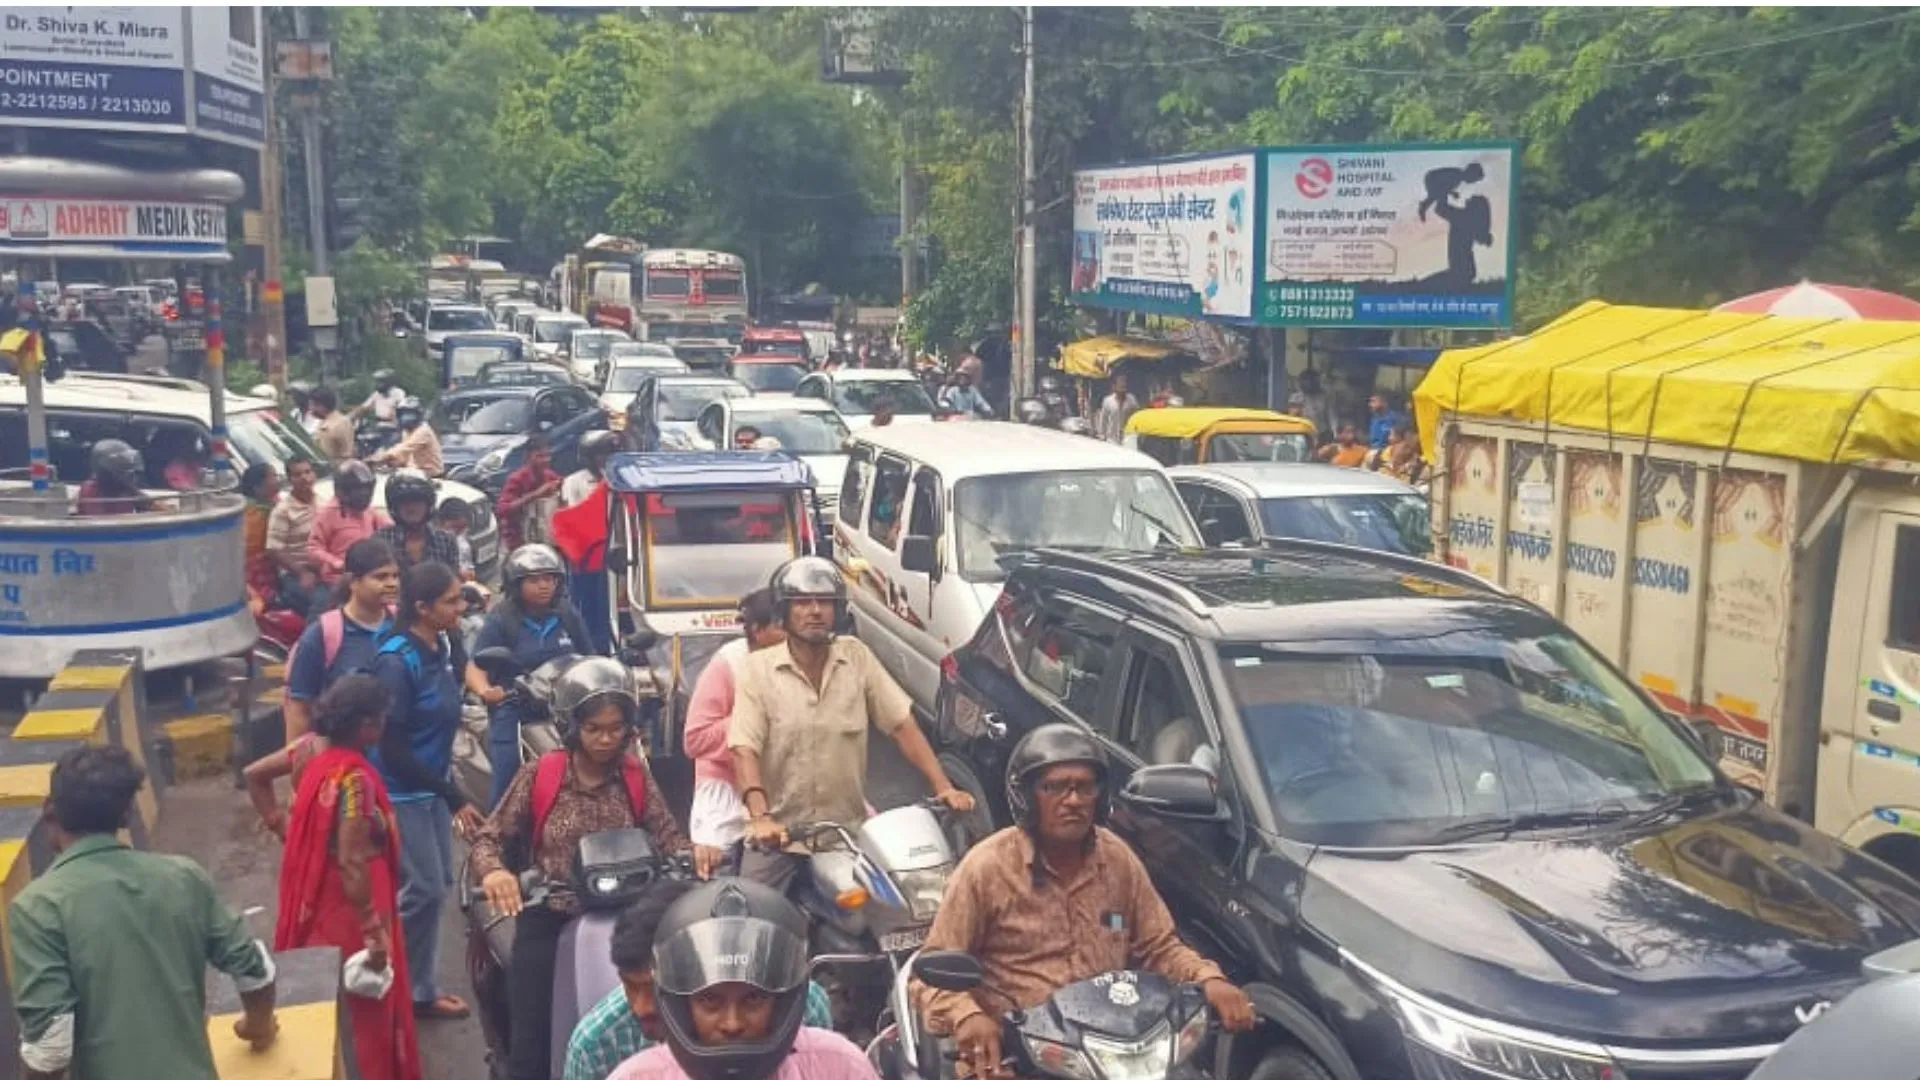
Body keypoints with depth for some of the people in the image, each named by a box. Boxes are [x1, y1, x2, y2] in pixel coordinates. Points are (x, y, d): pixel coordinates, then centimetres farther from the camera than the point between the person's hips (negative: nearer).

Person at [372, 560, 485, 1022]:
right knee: (424, 890, -2)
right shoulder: (396, 661, -24)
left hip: (431, 785, 8)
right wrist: (454, 798, -19)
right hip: (402, 791, -8)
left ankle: (418, 989, 28)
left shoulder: (444, 645, -3)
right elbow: (392, 747, -21)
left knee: (437, 885, 14)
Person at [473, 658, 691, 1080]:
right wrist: (494, 871, -26)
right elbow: (489, 838, -3)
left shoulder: (636, 777, 3)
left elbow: (668, 836, -2)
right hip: (549, 920, -2)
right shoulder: (539, 776, -4)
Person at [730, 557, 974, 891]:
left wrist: (943, 787, -11)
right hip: (779, 832, -2)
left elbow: (902, 724, -1)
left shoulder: (857, 657, 1)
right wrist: (760, 817, -30)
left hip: (851, 829, 2)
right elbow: (745, 750, -15)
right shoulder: (757, 669, -6)